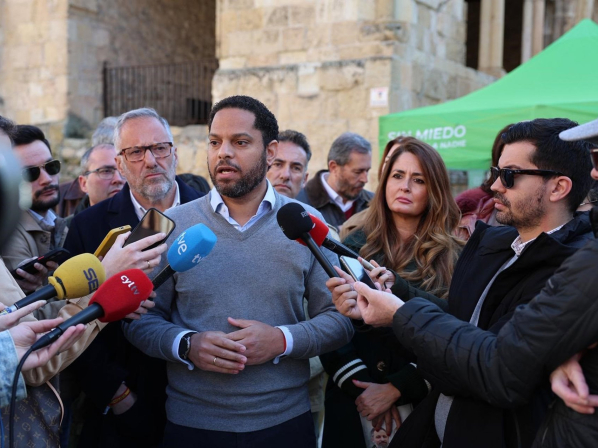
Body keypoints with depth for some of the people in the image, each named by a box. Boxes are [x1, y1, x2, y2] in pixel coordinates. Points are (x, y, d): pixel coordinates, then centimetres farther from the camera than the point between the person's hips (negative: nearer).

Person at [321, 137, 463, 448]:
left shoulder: (453, 258, -2)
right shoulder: (354, 246, 2)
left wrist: (396, 389, -13)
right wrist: (359, 385, -13)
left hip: (419, 402, -1)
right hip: (351, 397, 1)